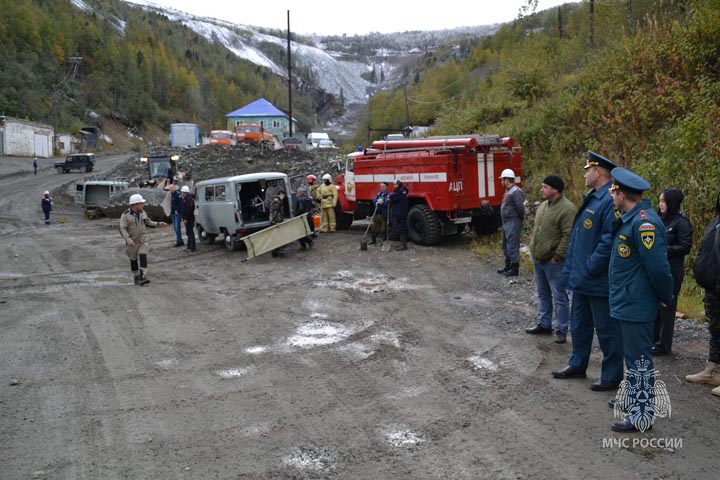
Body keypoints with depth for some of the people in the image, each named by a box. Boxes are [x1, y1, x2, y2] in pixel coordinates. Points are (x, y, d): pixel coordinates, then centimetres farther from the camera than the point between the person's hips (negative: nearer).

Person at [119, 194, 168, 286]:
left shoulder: (142, 213, 1)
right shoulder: (125, 215, -15)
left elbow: (148, 222, 15)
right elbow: (122, 229, -18)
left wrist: (158, 224, 1)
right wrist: (128, 239, -31)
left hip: (142, 241, 3)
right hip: (132, 242, -3)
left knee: (143, 257, -13)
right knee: (133, 260, 9)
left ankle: (143, 277, -15)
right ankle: (136, 278, 23)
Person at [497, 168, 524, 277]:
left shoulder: (515, 191, -17)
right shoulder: (508, 191, 15)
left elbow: (520, 207, -21)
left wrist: (521, 218, -7)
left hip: (513, 222, -11)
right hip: (506, 222, 11)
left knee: (512, 245, -8)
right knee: (506, 245, 18)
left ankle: (515, 269, -4)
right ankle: (508, 266, 29)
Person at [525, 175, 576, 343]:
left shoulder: (567, 209, -16)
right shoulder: (543, 205, 12)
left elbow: (569, 236, -20)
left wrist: (557, 256, -18)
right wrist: (533, 249, 16)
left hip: (553, 261, -9)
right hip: (537, 259, 9)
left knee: (559, 296, 0)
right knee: (543, 294, 18)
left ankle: (561, 330, 8)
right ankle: (544, 324, 30)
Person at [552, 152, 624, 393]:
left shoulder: (610, 201, -20)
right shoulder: (591, 199, 12)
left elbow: (609, 241, -27)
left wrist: (590, 268, -21)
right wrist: (572, 269, 14)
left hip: (599, 281, -10)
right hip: (582, 279, 10)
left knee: (607, 330, 3)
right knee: (579, 324, 21)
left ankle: (612, 377, 15)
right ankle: (577, 366, 36)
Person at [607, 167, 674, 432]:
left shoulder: (644, 222, -24)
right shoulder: (630, 218, 8)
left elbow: (658, 267, -25)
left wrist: (664, 297, -14)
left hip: (636, 306, -10)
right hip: (629, 303, 10)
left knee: (639, 358, -1)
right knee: (633, 355, 22)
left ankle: (642, 415, 8)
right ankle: (635, 397, 37)